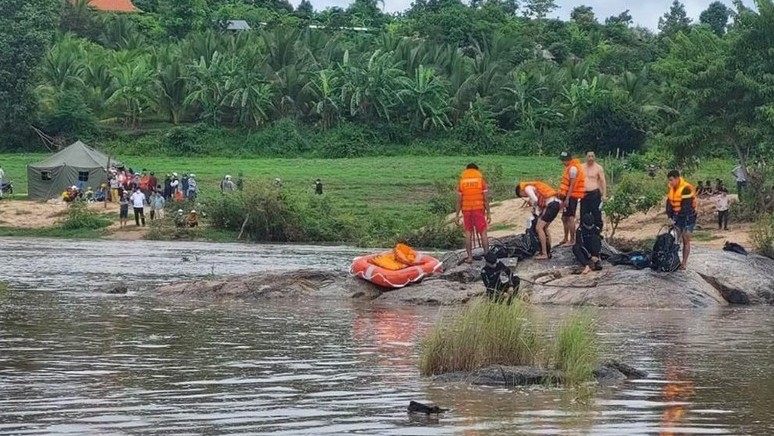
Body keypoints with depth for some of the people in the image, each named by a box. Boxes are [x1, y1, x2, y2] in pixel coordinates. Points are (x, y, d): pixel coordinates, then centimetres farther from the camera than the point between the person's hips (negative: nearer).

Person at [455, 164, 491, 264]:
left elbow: (459, 200, 3)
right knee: (483, 233, 2)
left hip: (466, 210, 2)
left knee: (468, 233, 7)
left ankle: (469, 257, 3)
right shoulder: (481, 180, 1)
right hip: (478, 209, -2)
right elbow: (486, 199, -2)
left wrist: (457, 215, 7)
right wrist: (488, 213, 3)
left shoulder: (462, 181, 5)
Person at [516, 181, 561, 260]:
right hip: (556, 203, 10)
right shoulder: (533, 187, 27)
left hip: (551, 205, -10)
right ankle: (548, 251, 23)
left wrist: (534, 208, 3)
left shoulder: (527, 188, -1)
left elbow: (535, 200, -16)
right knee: (544, 228, 20)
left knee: (539, 228, -7)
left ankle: (544, 254, -8)